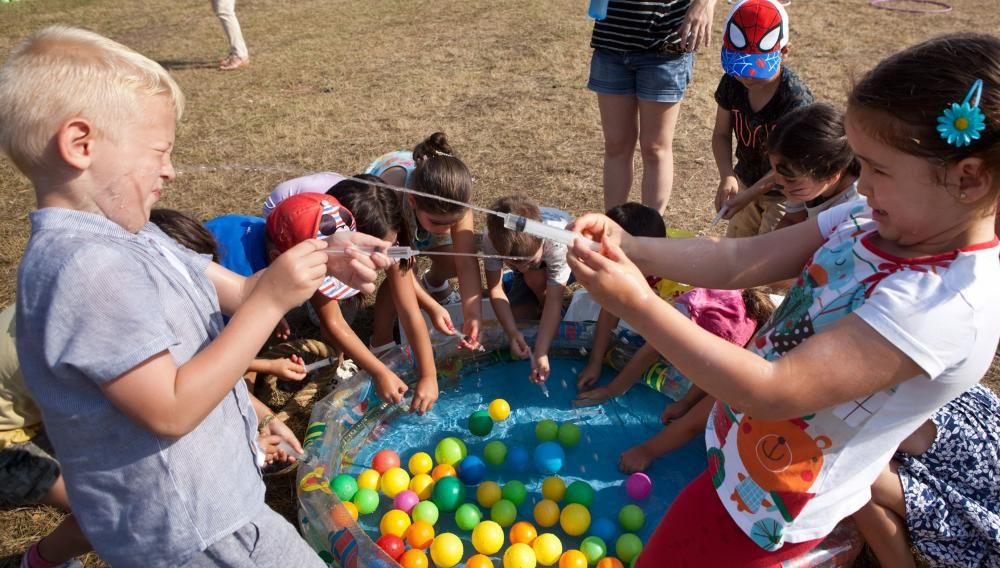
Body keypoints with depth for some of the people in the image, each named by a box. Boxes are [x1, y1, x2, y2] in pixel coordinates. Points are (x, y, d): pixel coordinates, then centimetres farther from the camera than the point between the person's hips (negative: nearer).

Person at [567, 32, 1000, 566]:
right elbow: (738, 260, -10)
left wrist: (638, 305, -37)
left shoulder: (946, 303, -32)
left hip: (762, 503, -7)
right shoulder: (872, 222, -9)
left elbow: (772, 392, -36)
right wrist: (629, 248, -23)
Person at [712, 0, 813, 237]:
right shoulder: (732, 83, -13)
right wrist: (727, 176, -22)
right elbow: (721, 134, -5)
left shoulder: (796, 98, -28)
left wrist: (749, 194, -34)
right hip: (746, 180, 6)